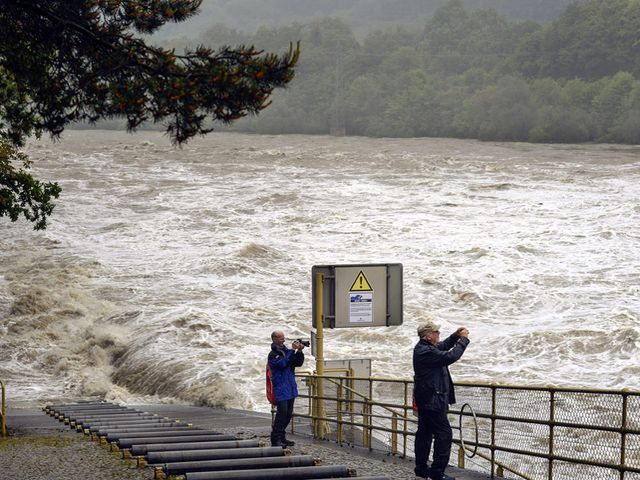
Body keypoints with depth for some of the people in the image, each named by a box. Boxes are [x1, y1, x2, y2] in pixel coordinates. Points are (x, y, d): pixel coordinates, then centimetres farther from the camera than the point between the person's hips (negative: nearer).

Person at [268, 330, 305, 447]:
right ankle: (275, 440, -9)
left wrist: (299, 351, -6)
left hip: (290, 388, 8)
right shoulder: (273, 355, -8)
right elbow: (283, 363, -24)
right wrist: (293, 350, -23)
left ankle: (281, 437, 20)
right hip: (281, 390, -8)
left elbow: (298, 363, 10)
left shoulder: (286, 351, 13)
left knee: (288, 414, 11)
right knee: (282, 413, -12)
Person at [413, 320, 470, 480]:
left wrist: (456, 336, 12)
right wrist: (463, 339, -14)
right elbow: (450, 356, -26)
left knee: (424, 433, 15)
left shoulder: (422, 348, 9)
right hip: (433, 400, -11)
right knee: (444, 434, -7)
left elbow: (442, 347, 25)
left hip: (425, 400, 11)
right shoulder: (426, 352, -23)